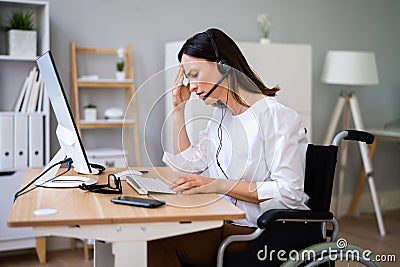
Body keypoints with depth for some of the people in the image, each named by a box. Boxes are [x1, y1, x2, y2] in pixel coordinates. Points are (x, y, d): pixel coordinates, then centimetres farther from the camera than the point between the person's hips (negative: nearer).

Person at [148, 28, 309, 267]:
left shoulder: (278, 117, -12)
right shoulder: (221, 116, 15)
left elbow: (288, 192, -19)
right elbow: (188, 163, 23)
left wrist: (218, 185, -24)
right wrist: (179, 108, 16)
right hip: (229, 224, 8)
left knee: (159, 243, -24)